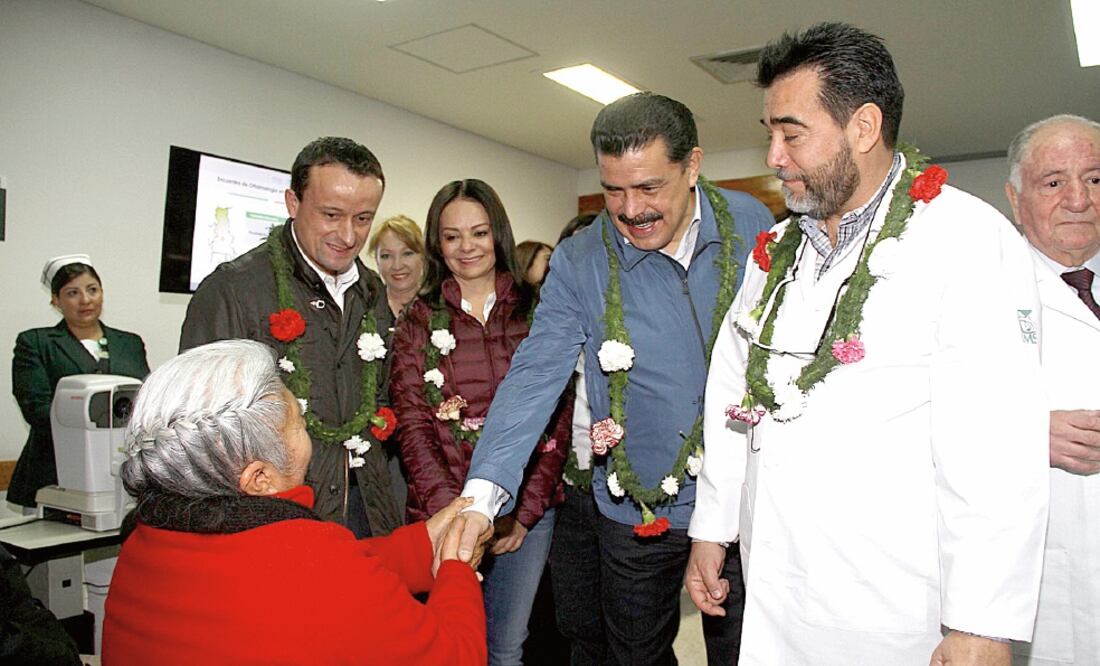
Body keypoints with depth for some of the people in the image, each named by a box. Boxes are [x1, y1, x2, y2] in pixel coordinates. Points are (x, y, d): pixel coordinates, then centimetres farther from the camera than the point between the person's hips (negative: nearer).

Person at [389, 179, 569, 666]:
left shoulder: (536, 314, 2)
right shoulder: (419, 321, 2)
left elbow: (558, 420, 0)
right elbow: (412, 426, -3)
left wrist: (526, 510, -9)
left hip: (527, 510, 1)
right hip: (442, 511, 0)